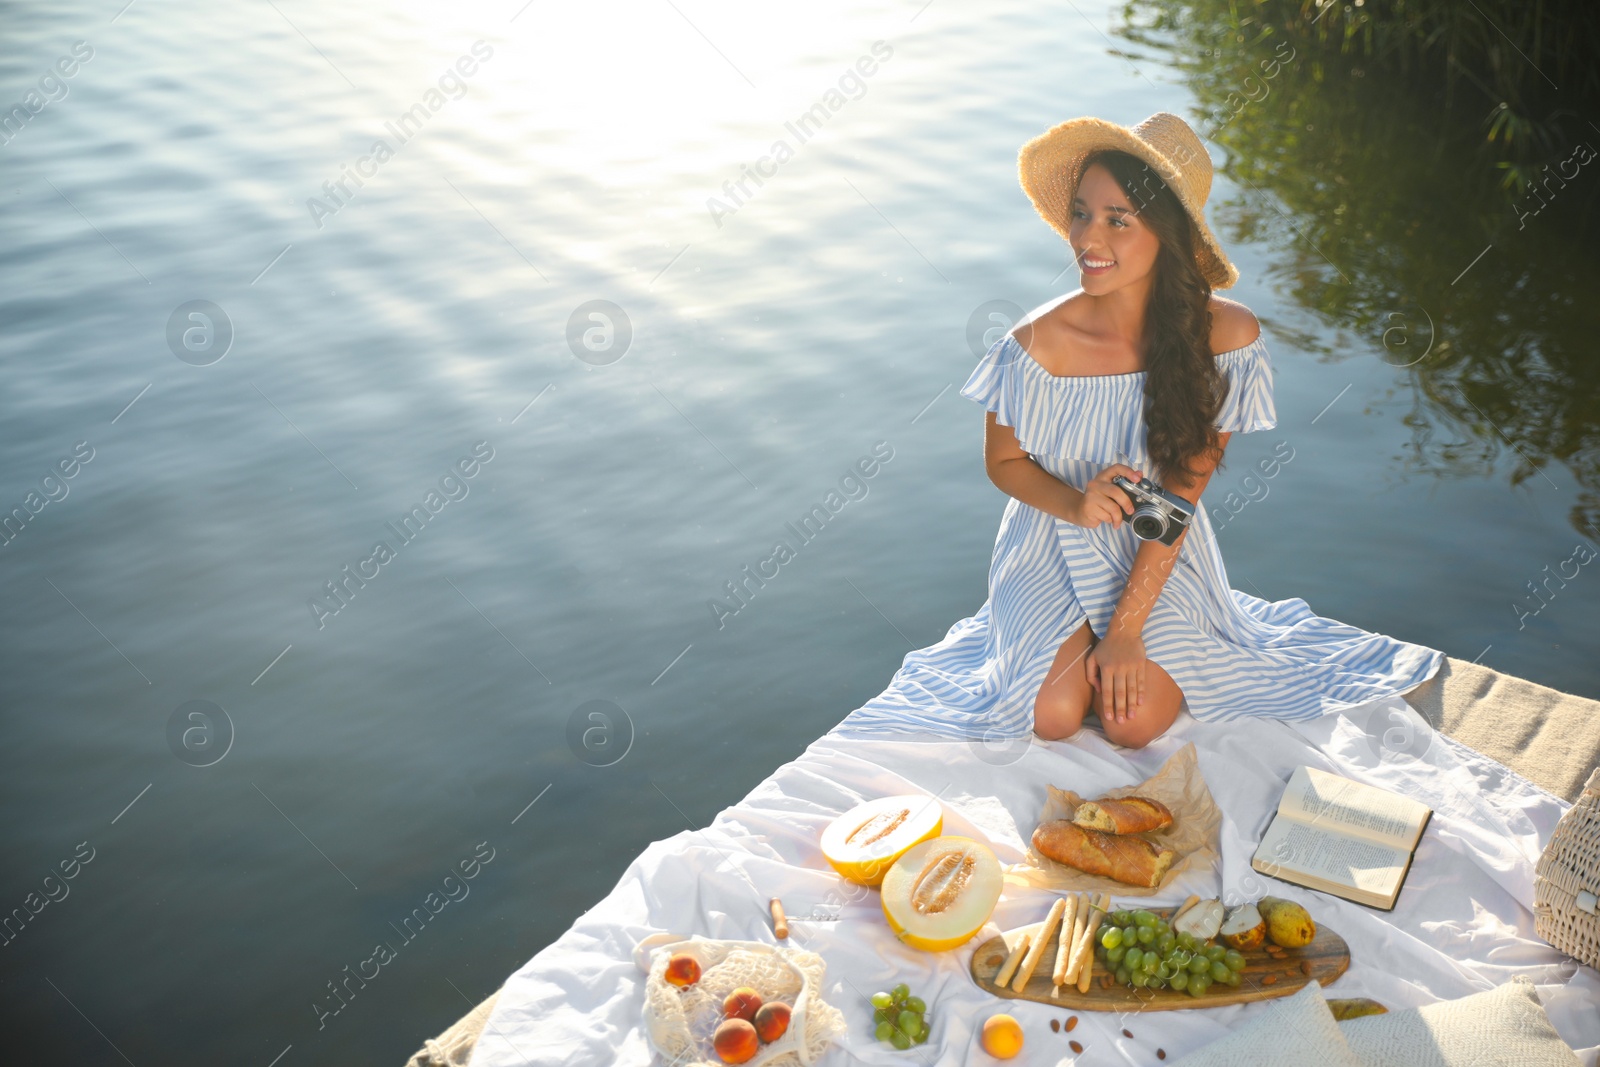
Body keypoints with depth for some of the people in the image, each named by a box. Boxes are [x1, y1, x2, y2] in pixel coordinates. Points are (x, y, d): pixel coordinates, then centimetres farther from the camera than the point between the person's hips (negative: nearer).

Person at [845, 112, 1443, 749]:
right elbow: (1002, 461, -4)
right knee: (1054, 715, -17)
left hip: (1162, 554, 0)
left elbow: (1184, 488, -15)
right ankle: (1071, 638, 17)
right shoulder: (1040, 344, -22)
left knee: (1135, 723, -16)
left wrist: (1126, 628, -18)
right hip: (1053, 547, 0)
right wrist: (1077, 505, -26)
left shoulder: (1227, 335, -20)